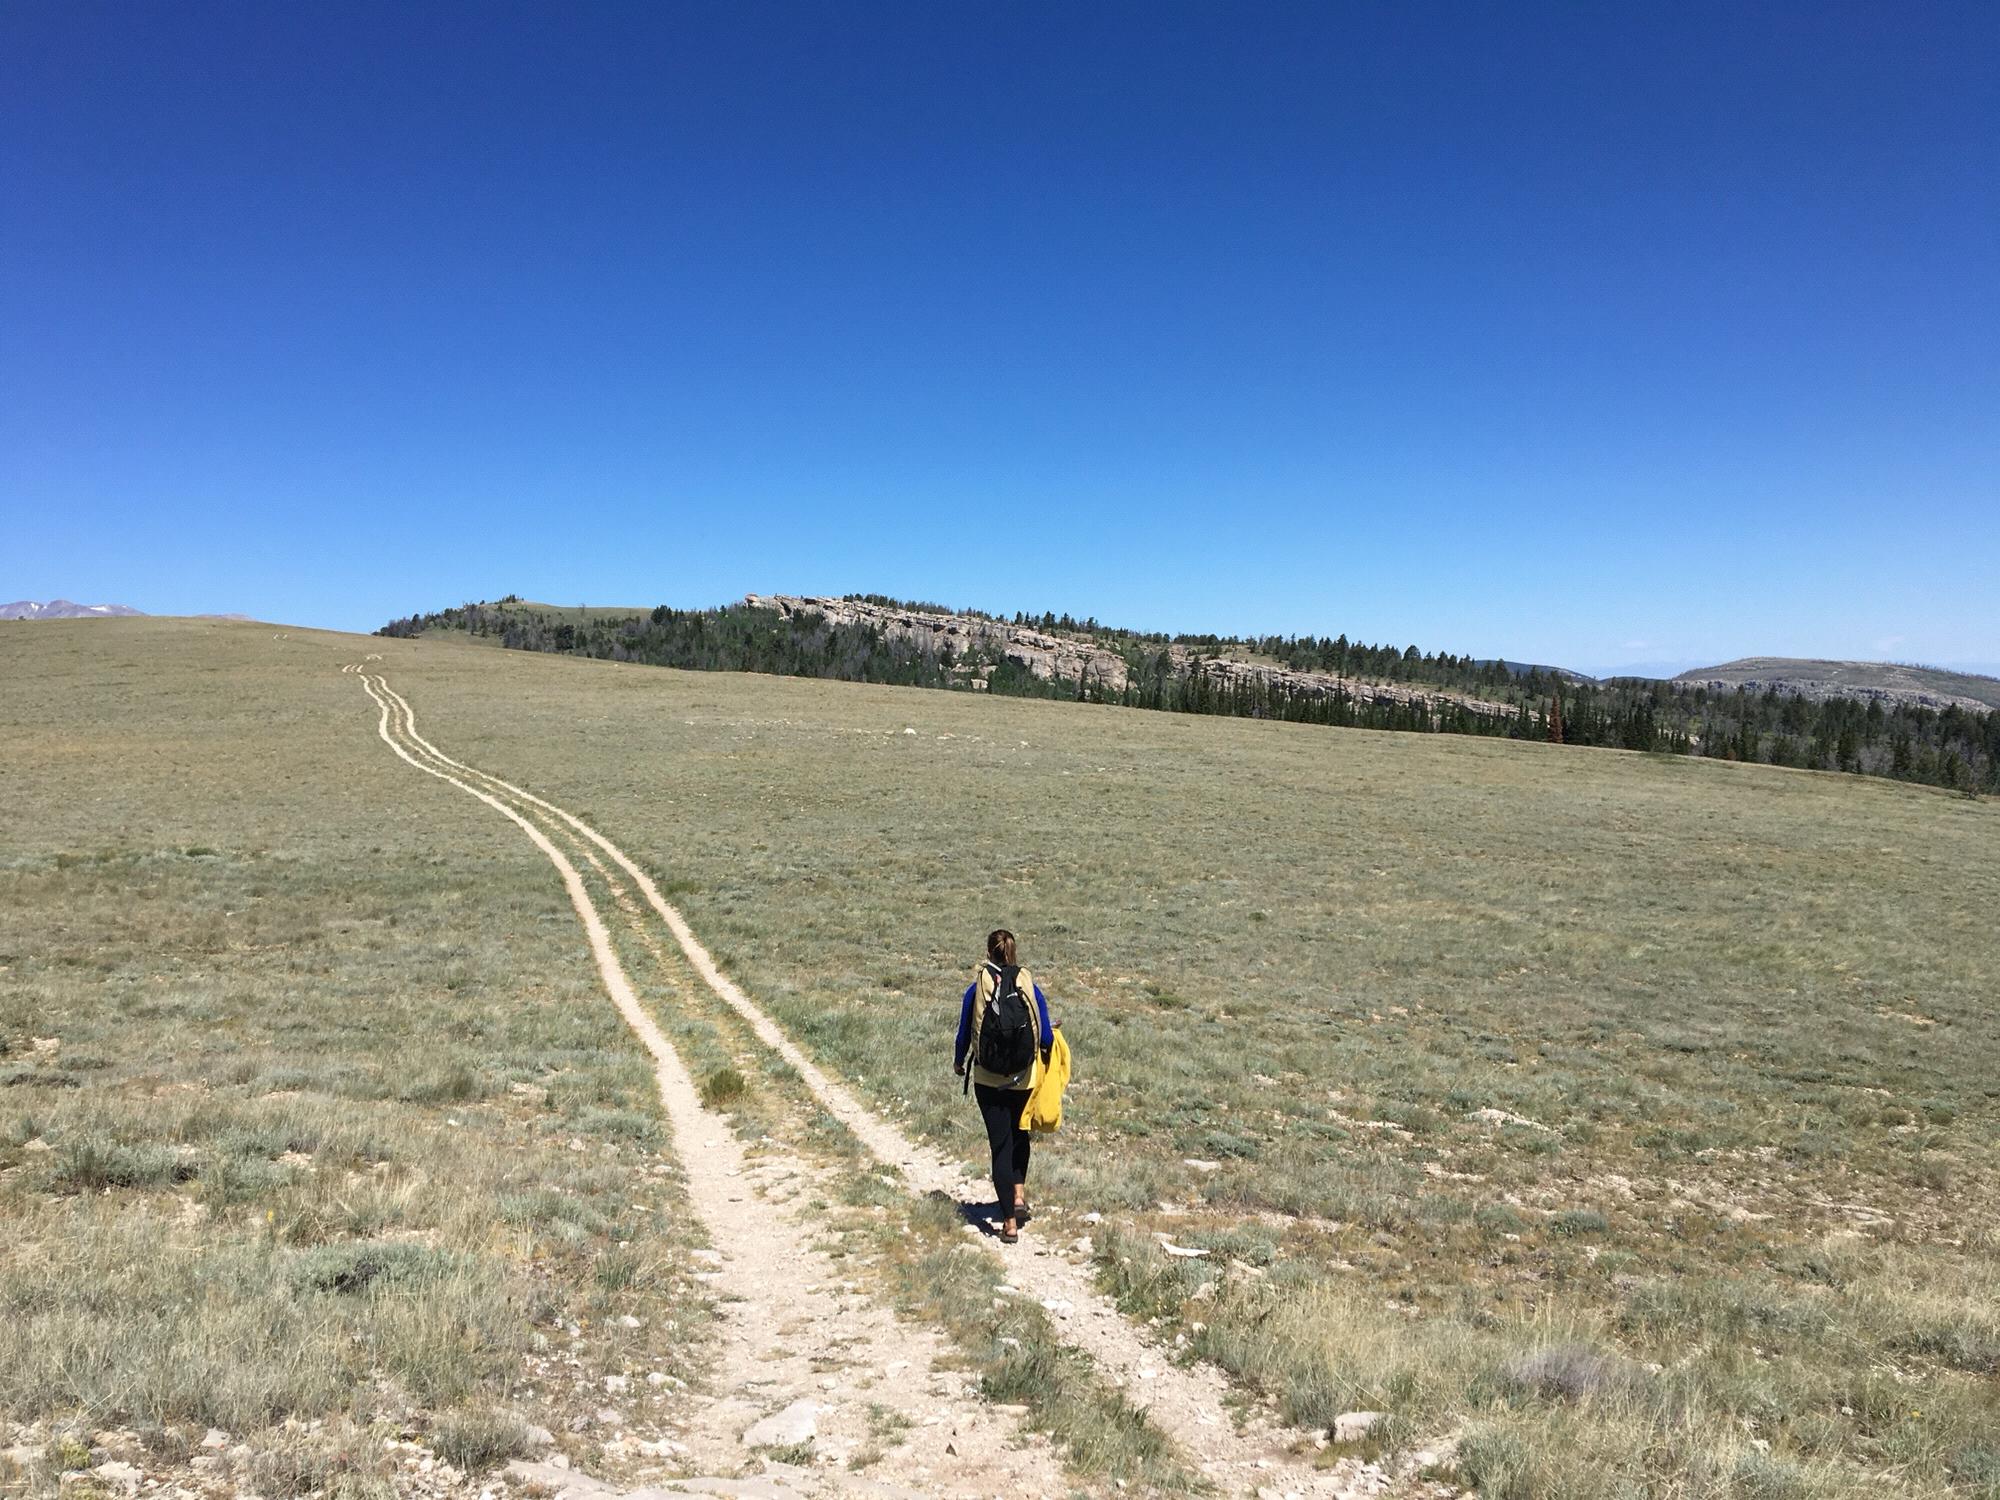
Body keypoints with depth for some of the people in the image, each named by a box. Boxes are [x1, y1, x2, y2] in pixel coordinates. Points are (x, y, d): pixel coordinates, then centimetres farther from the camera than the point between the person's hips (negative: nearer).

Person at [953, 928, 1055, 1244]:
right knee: (1019, 1134, 27)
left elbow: (964, 1034, 0)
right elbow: (1046, 1039, -5)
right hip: (1024, 1079, 1)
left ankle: (1010, 1223, 6)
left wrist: (958, 1063, 20)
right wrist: (1045, 1049, 20)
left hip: (988, 1080, -1)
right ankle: (1019, 1194, 15)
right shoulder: (1030, 987, -7)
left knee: (1000, 1144, 6)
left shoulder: (976, 989, -9)